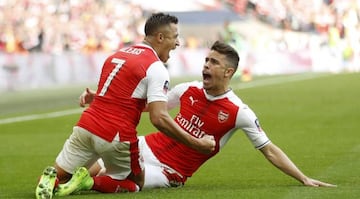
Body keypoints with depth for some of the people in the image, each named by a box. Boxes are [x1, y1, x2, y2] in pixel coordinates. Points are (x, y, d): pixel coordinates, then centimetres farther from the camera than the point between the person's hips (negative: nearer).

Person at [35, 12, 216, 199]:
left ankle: (51, 178, -19)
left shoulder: (118, 54, 16)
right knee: (137, 183, 17)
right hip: (116, 137, -6)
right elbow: (159, 119, -17)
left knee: (57, 176, 19)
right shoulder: (156, 68, -8)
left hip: (85, 127, 6)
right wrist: (197, 144, -12)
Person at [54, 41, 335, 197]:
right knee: (94, 169, -11)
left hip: (169, 172, -4)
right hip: (148, 147, 4)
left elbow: (269, 150, -8)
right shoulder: (189, 90, 0)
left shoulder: (239, 112, -13)